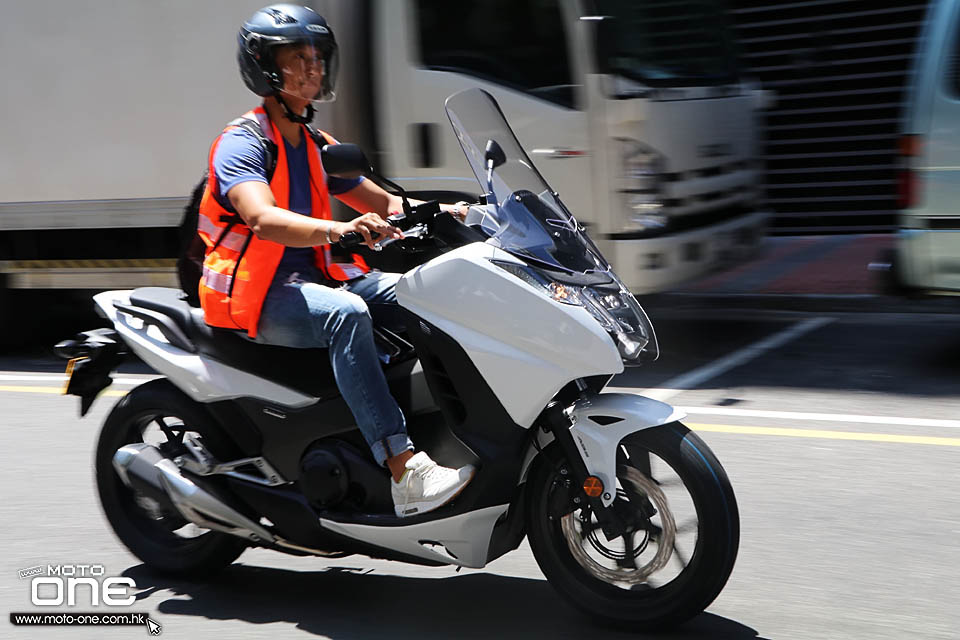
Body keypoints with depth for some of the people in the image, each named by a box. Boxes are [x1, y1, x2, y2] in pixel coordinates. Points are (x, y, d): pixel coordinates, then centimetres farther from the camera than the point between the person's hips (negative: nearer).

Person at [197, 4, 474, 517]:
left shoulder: (317, 146, 16)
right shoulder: (241, 142, -11)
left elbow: (380, 202, 18)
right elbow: (263, 219, -30)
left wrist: (437, 212, -2)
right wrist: (337, 230, -48)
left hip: (314, 275, 8)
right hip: (256, 293, -8)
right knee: (346, 313, -36)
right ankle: (404, 473, -42)